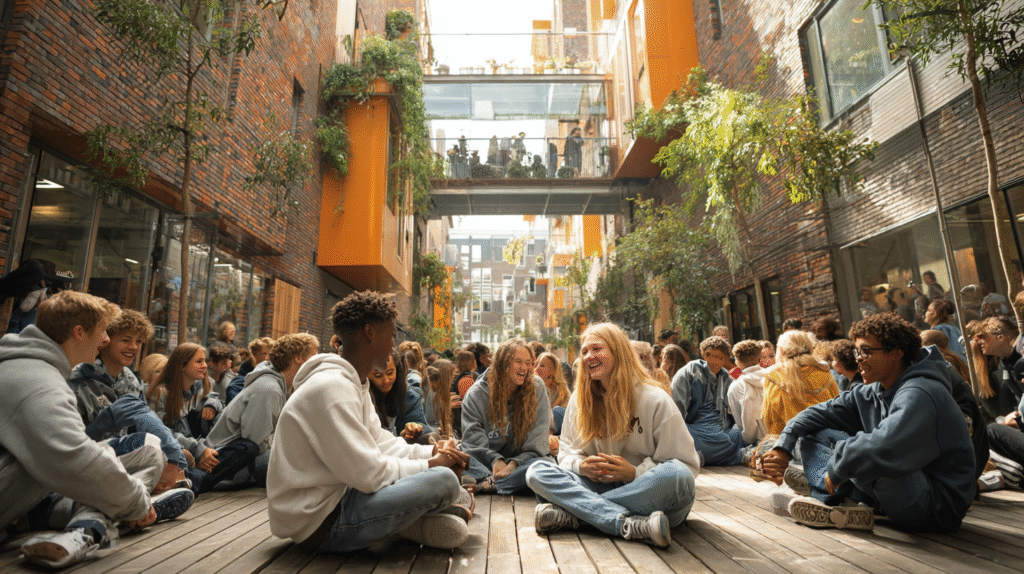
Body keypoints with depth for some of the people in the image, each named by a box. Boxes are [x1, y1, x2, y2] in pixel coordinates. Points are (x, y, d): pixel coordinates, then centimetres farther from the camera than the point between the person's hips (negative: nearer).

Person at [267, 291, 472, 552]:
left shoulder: (355, 384, 11)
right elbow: (368, 473, -25)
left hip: (337, 494, 11)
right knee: (443, 480, -23)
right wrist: (431, 463, -12)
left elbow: (380, 442, 13)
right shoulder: (331, 387, -22)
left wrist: (433, 452, -1)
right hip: (319, 520, -10)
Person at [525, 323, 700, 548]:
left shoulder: (656, 400, -6)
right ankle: (630, 524, -35)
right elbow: (567, 452, 11)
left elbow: (687, 465, -7)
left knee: (675, 476, -37)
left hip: (648, 494, -3)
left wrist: (634, 473, -20)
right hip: (602, 485, 3)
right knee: (537, 472, -18)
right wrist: (581, 466, -13)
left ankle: (568, 515, -32)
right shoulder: (579, 399, 7)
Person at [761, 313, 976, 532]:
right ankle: (830, 502, -15)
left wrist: (836, 469, -24)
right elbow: (824, 412, 8)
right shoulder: (873, 393, 5)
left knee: (856, 449, -36)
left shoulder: (919, 395, -24)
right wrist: (783, 446, -5)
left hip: (940, 504, -9)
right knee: (814, 434, 5)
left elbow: (885, 446, -39)